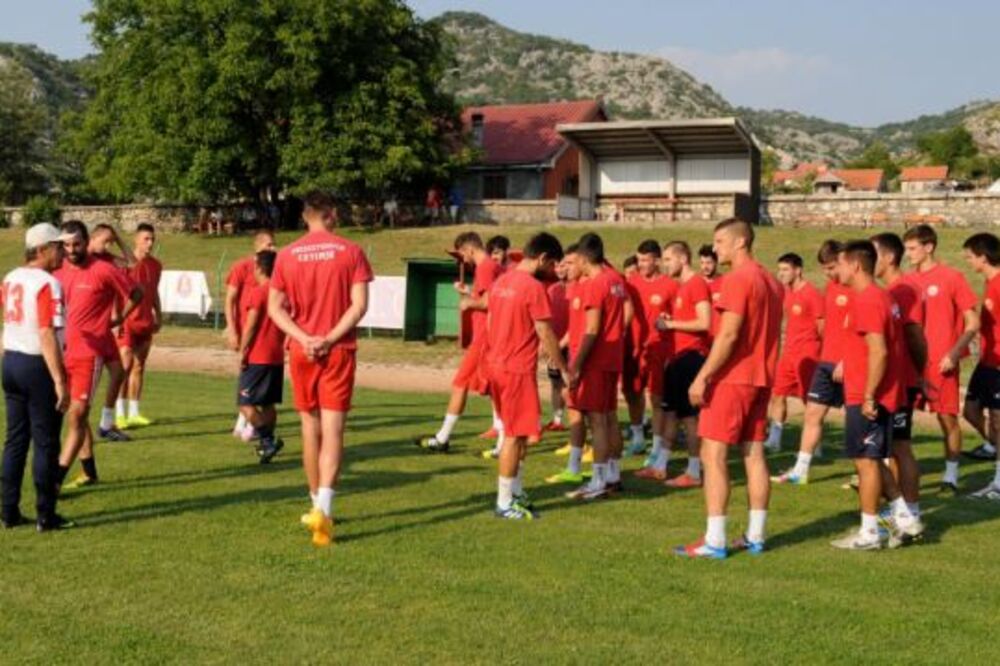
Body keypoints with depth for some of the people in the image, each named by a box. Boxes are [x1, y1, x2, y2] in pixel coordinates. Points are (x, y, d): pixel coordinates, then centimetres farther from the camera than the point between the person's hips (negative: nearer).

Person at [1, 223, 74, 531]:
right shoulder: (48, 283, -17)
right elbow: (47, 335, -23)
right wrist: (60, 382, -23)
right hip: (38, 367, -8)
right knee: (46, 443, 1)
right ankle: (45, 516, 7)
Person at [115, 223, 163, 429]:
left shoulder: (155, 265, 9)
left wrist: (158, 316, 17)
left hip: (146, 323, 6)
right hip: (127, 322, -6)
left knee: (139, 367, 9)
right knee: (125, 366, -9)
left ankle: (134, 413, 15)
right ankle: (120, 414, -5)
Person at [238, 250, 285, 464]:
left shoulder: (258, 293, -13)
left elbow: (250, 326, -15)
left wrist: (242, 354, -10)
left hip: (257, 358, -8)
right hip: (277, 357, 8)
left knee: (246, 403, -6)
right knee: (268, 404, 14)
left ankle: (268, 439, -16)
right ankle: (267, 444, 18)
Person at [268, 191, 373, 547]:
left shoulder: (287, 255, 3)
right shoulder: (350, 252, -3)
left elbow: (275, 308, -1)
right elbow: (359, 305, -10)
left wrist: (305, 339, -8)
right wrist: (330, 339, -10)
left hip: (301, 352, 2)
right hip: (339, 351, -2)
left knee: (310, 428, 14)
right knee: (333, 430, -4)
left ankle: (318, 505, 23)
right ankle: (323, 508, -19)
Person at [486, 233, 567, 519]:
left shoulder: (501, 281, 10)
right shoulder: (534, 287, -16)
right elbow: (546, 335, -14)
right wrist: (565, 369, -4)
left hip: (498, 365, 9)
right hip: (518, 369, -9)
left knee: (516, 433, 18)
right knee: (516, 436, -1)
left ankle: (515, 493, 24)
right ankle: (505, 503, 4)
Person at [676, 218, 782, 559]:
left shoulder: (737, 279, -14)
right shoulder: (770, 281, 14)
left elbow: (728, 335, -20)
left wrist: (702, 377, -18)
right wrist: (765, 371, 19)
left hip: (732, 378, -9)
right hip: (760, 378, 9)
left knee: (713, 454, -5)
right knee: (754, 454, 10)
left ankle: (714, 541, -7)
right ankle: (755, 536, 14)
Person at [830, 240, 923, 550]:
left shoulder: (866, 300, -17)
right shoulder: (881, 296, 14)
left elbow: (878, 352, -24)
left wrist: (868, 396, -22)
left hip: (868, 399, -10)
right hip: (878, 396, 10)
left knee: (866, 461, -2)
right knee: (871, 460, 16)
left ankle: (868, 533, 6)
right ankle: (904, 519, 19)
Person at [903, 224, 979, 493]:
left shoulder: (951, 277, -5)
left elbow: (973, 323, -4)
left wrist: (954, 353, -15)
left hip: (941, 362, -4)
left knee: (948, 418, 2)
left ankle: (951, 475, 15)